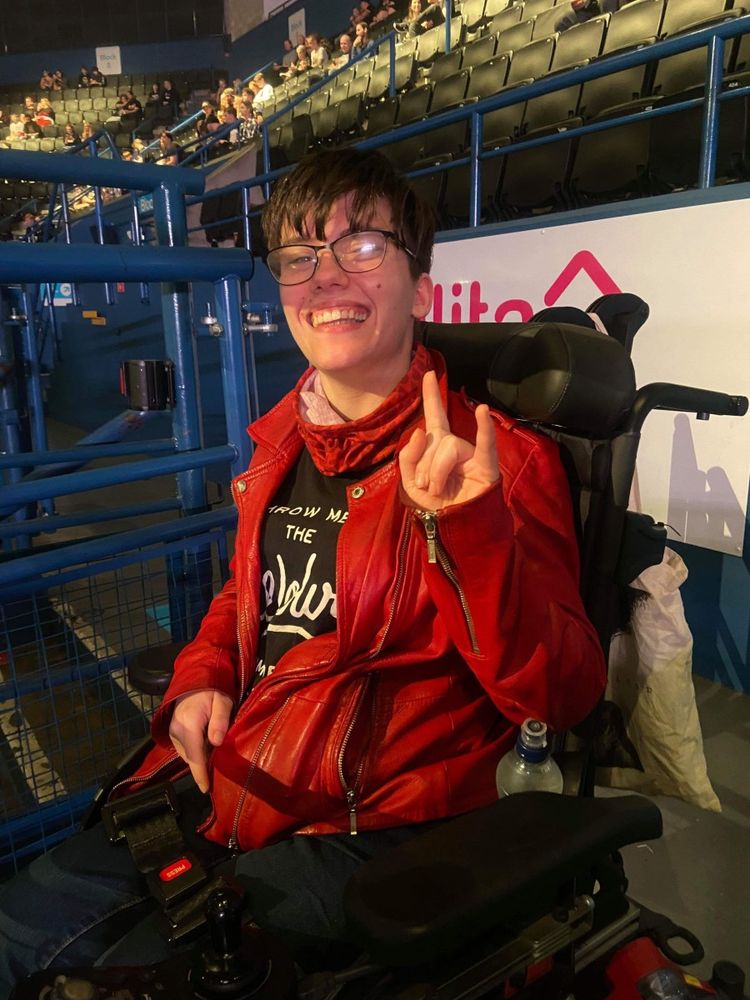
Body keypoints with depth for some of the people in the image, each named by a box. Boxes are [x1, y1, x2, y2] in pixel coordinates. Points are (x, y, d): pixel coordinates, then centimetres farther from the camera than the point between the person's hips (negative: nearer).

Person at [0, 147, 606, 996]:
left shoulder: (498, 459, -12)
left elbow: (561, 694, -19)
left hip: (364, 833, -6)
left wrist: (469, 528, -34)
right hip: (221, 789, 6)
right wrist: (199, 681, 3)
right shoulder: (281, 445, 7)